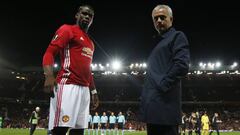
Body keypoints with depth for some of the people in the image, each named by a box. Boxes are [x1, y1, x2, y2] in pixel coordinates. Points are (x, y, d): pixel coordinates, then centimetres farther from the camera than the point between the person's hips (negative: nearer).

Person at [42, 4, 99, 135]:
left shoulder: (91, 43, 26)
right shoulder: (67, 29, 3)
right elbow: (49, 52, -9)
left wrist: (94, 91, 25)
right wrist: (49, 76, -26)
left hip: (84, 89, 8)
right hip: (68, 85, -8)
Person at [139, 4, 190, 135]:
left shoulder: (177, 36, 1)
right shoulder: (158, 42, 26)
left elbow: (182, 65, -15)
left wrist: (162, 86, -16)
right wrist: (146, 94, 15)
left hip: (165, 103, -9)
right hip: (152, 105, 9)